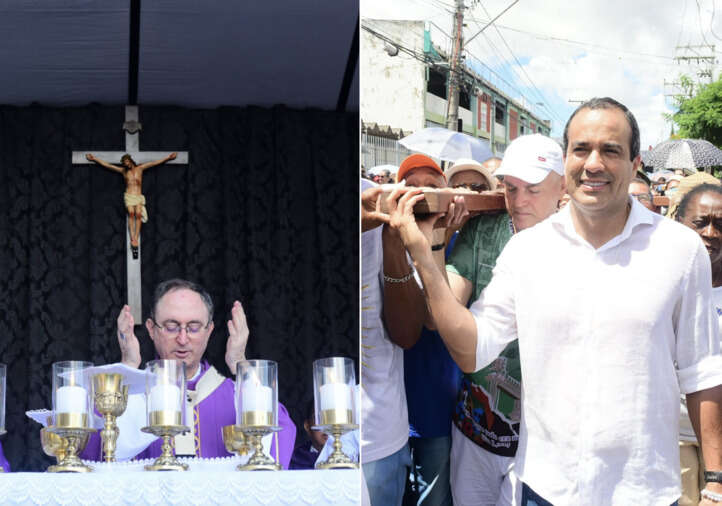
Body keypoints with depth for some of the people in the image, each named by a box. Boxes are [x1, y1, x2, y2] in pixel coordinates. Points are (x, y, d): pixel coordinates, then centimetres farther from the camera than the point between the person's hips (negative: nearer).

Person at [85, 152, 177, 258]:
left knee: (138, 214, -22)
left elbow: (154, 163, 13)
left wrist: (168, 158, 14)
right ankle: (133, 240, -32)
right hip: (129, 196, -1)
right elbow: (107, 165, 16)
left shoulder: (140, 168, 14)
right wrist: (94, 159, 15)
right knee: (131, 213, -24)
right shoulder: (123, 171, 13)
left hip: (139, 197, 1)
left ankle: (135, 240, -30)